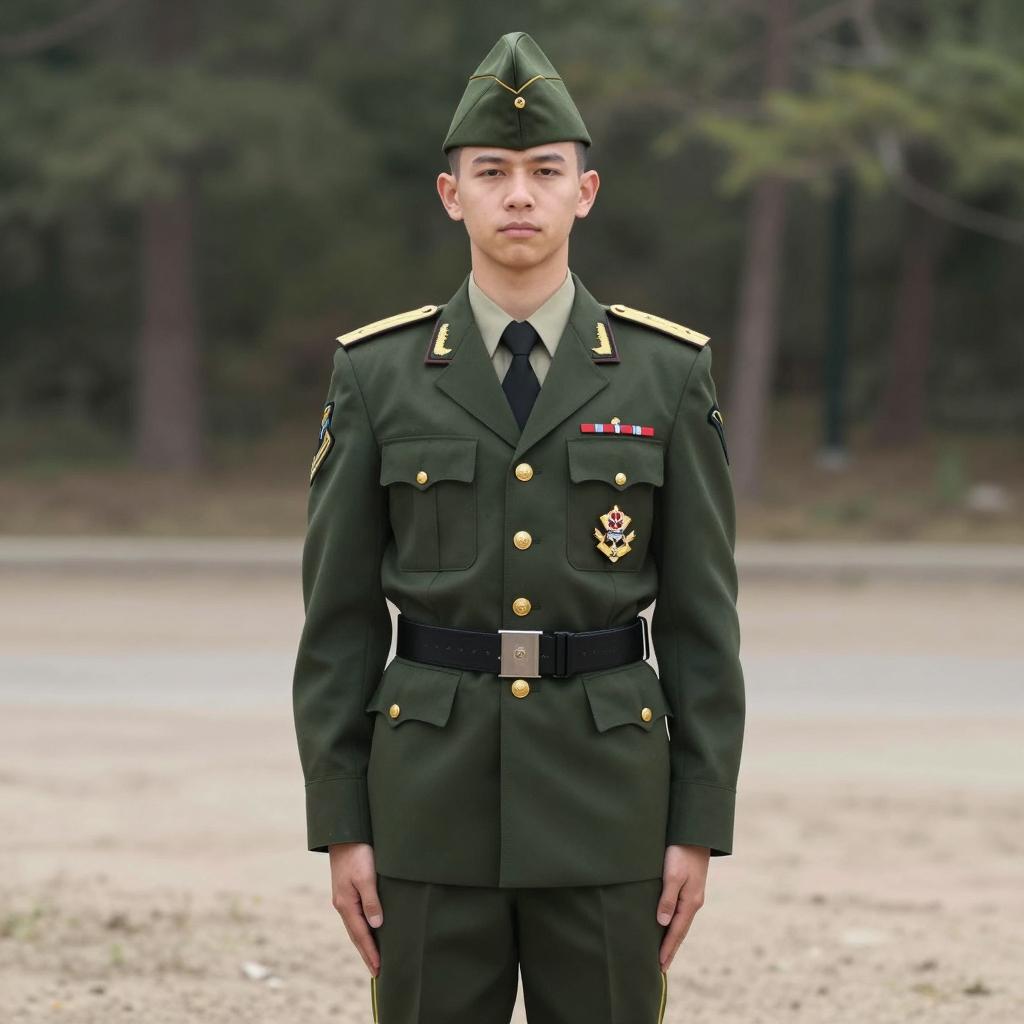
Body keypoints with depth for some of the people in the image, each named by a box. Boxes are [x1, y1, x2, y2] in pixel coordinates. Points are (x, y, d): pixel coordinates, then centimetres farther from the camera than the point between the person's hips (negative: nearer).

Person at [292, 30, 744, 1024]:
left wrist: (700, 825, -2)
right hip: (435, 794, 0)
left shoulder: (668, 372, 2)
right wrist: (339, 825, -2)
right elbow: (338, 618, 3)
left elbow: (702, 617, 2)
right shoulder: (376, 374, 2)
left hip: (604, 797, 0)